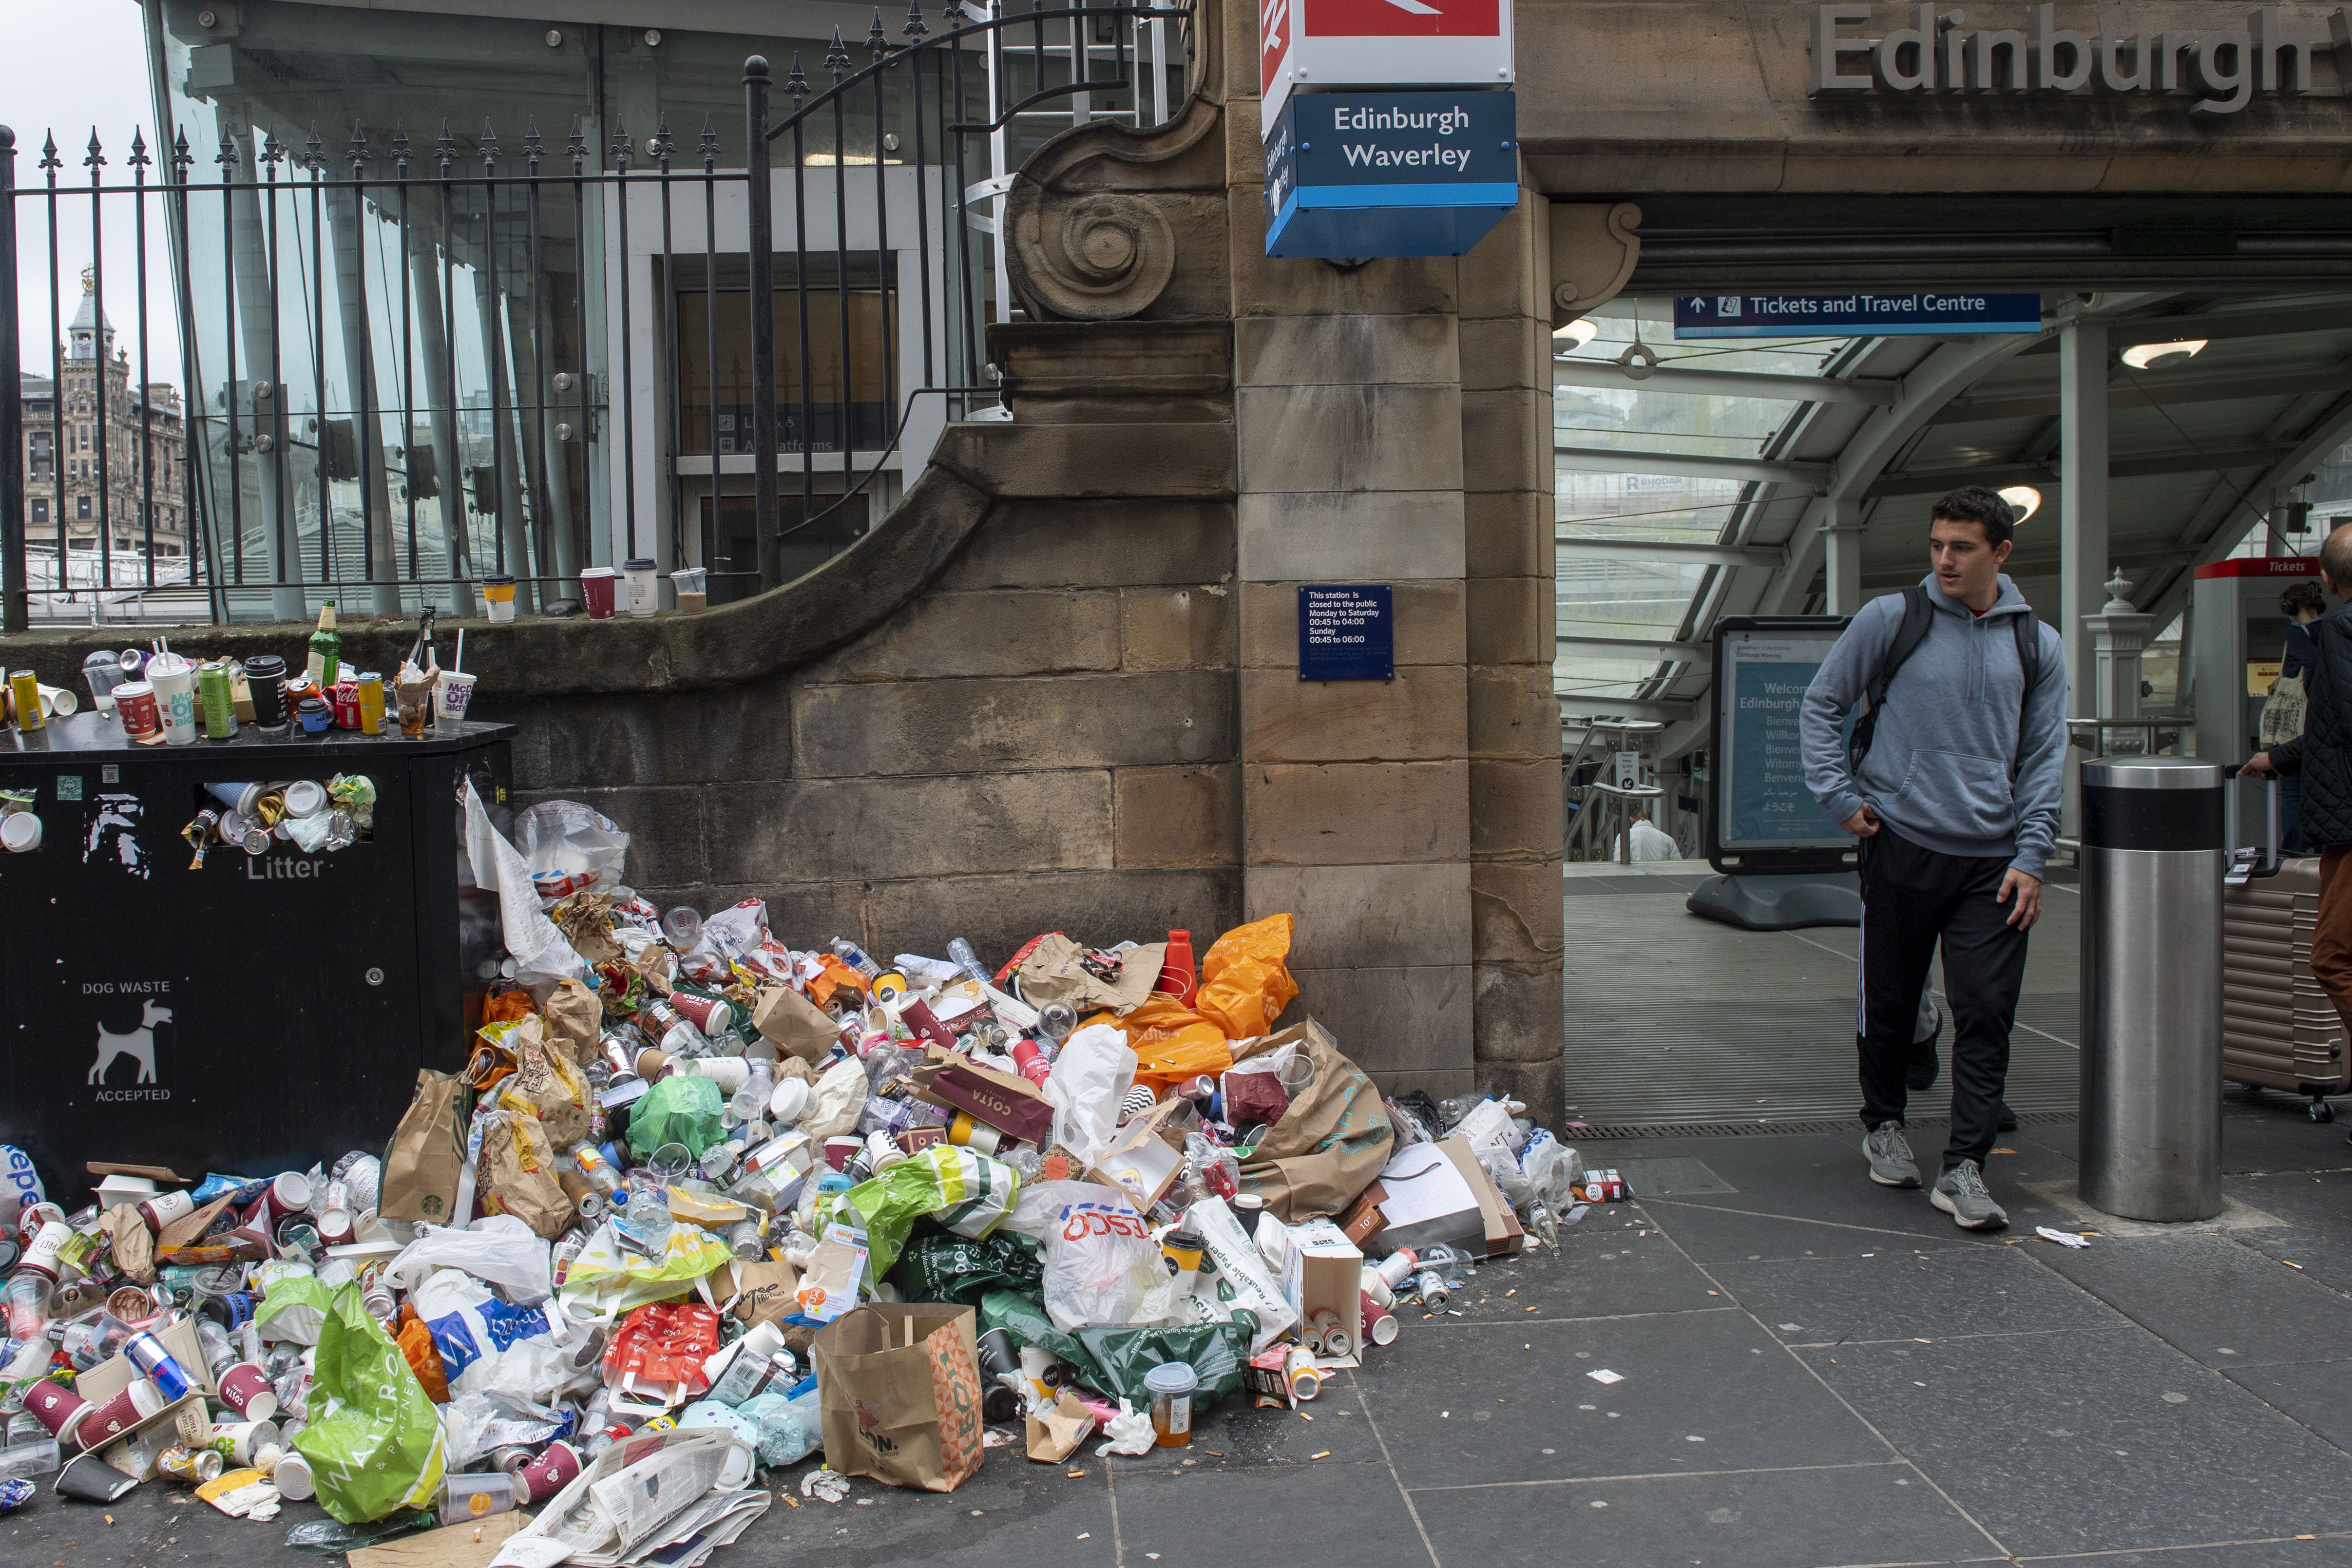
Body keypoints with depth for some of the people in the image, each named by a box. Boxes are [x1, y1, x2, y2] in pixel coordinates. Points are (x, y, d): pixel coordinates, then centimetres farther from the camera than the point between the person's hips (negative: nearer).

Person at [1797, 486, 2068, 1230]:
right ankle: (1885, 1126, 32)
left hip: (1993, 860, 1)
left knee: (1987, 1015, -5)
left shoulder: (2038, 645, 8)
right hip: (1901, 844, -1)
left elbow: (2044, 759, 9)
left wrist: (2030, 858, 0)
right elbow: (1821, 704, 7)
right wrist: (1840, 799, -2)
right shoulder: (1889, 620, 0)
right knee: (1889, 1002, 10)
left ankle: (1964, 1168, 0)